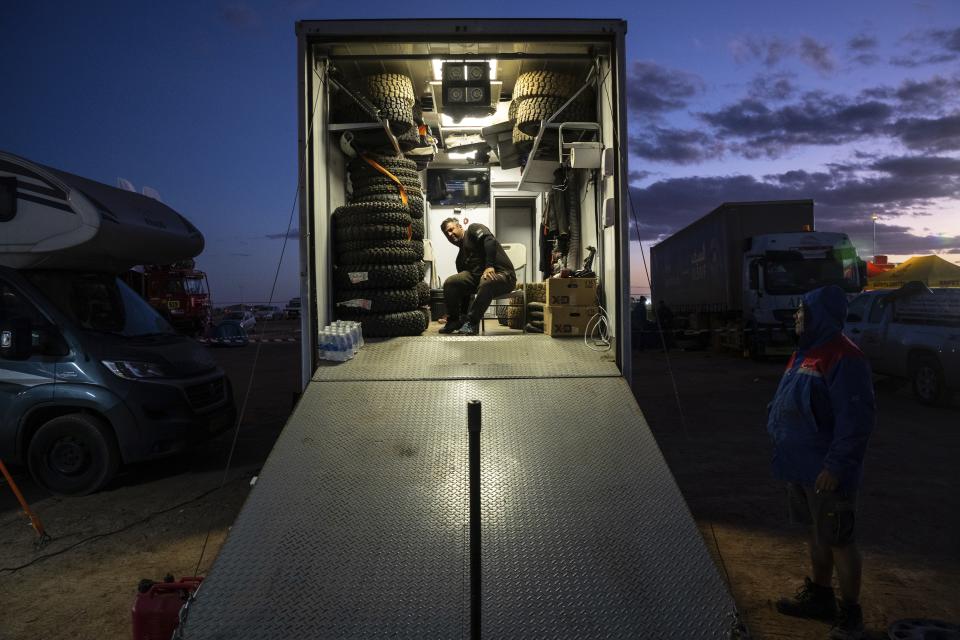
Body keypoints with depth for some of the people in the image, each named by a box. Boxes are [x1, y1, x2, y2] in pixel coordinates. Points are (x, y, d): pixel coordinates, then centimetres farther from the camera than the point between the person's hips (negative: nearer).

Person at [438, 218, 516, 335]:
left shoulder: (473, 229, 4)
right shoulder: (461, 257, 21)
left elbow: (490, 240, -17)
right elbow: (464, 286, 17)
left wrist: (489, 265, -28)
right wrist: (463, 315, 11)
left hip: (502, 274, -7)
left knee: (486, 282, -41)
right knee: (450, 283, -11)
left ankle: (472, 323, -25)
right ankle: (454, 321, 5)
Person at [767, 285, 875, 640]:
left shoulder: (843, 358, -21)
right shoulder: (806, 352, 11)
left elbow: (856, 420, -24)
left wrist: (836, 466, -23)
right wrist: (780, 439, 18)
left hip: (826, 471, -9)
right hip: (801, 465, 9)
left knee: (839, 541, 4)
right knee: (817, 534, 21)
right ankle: (819, 595, 35)